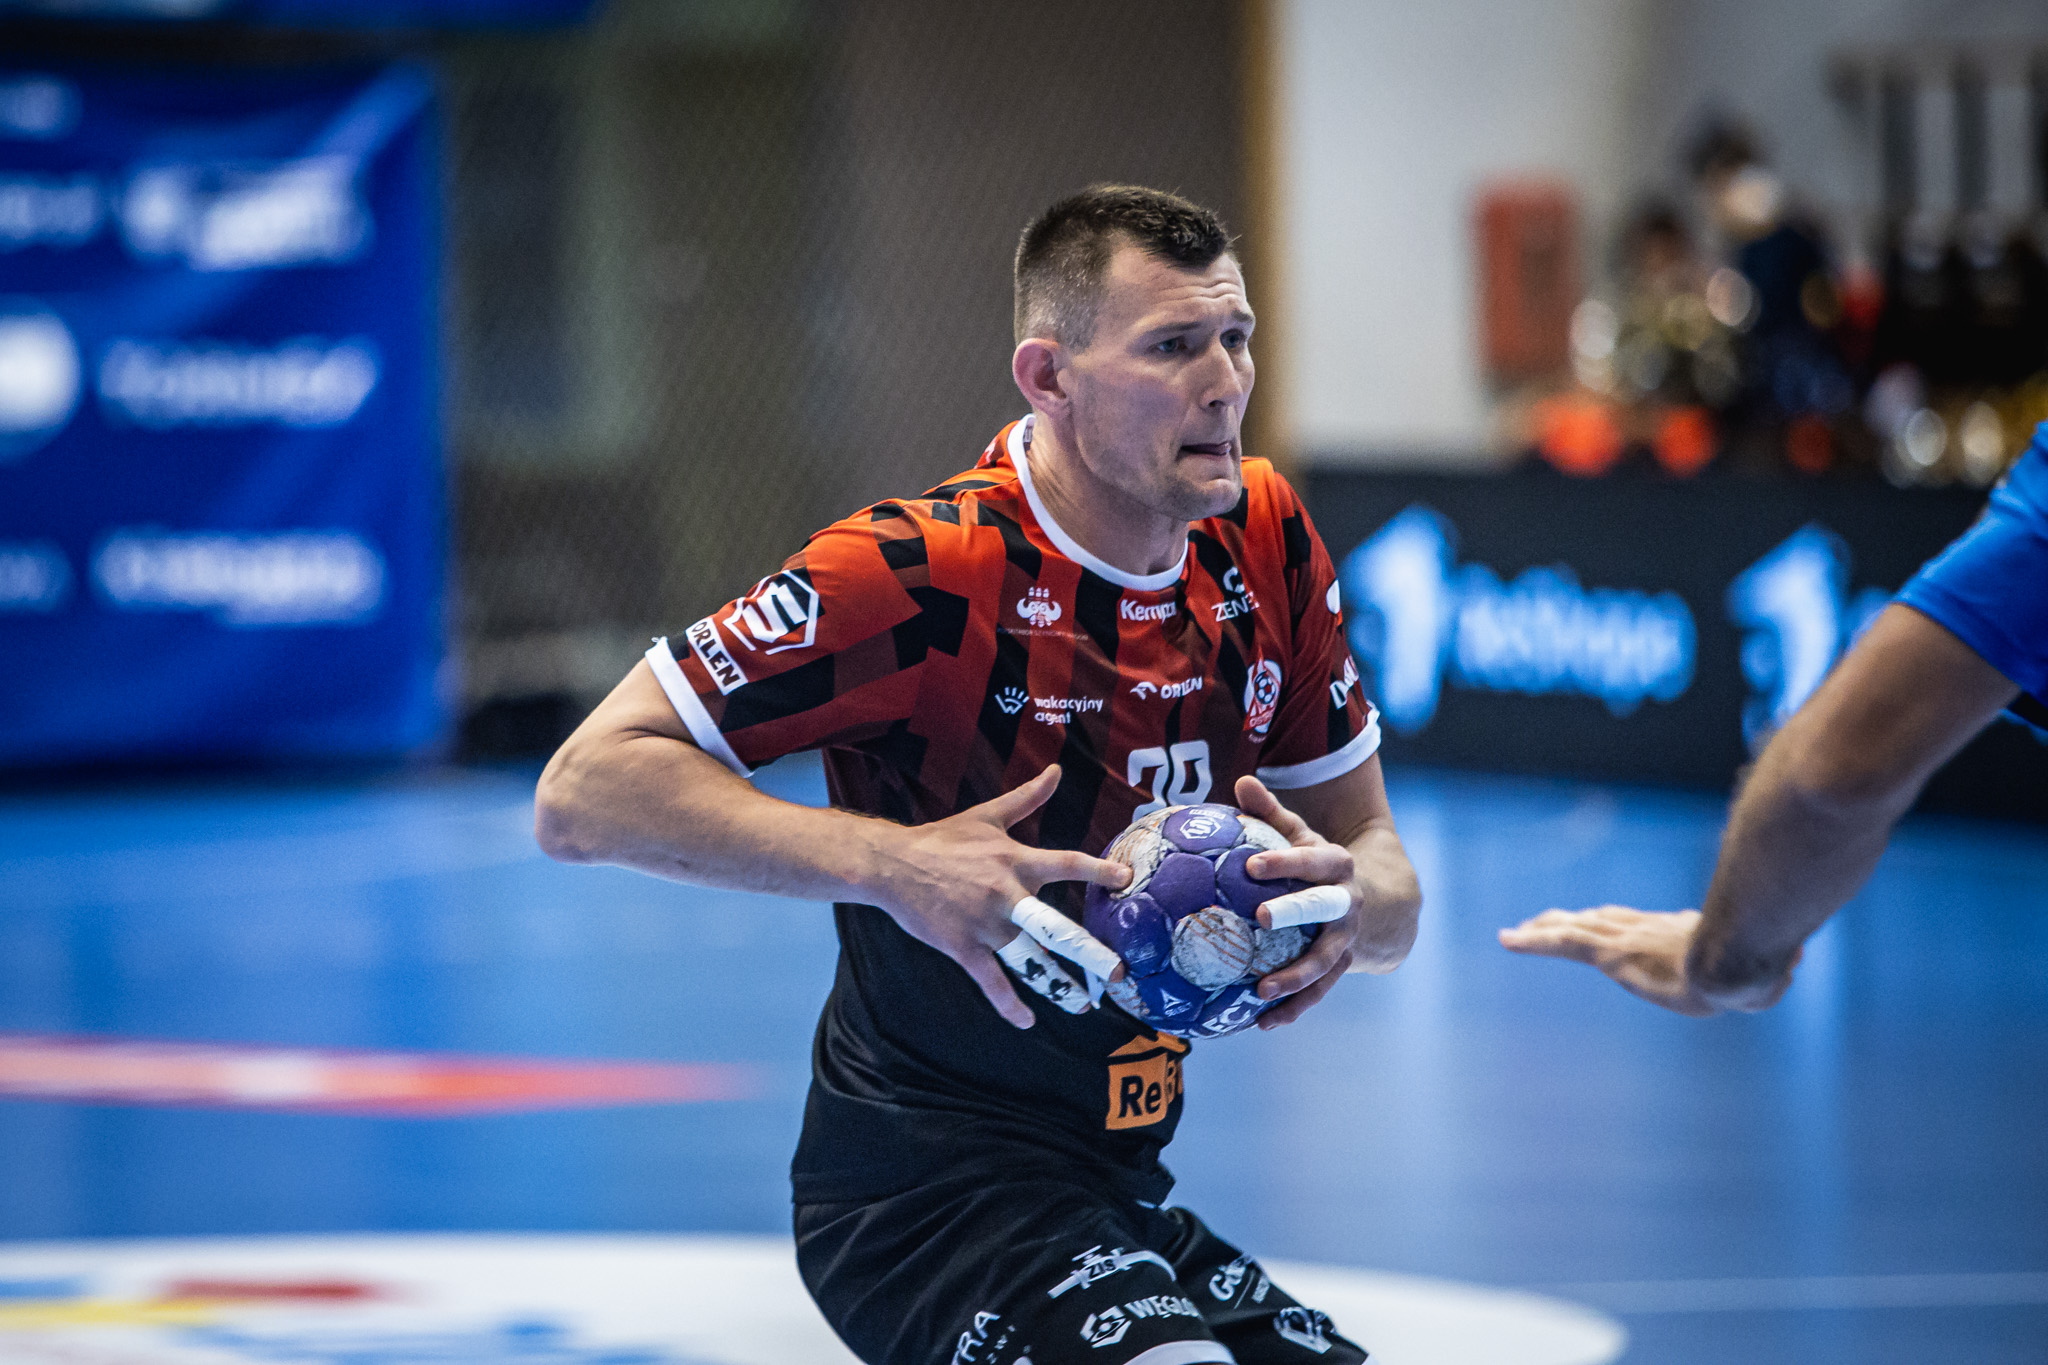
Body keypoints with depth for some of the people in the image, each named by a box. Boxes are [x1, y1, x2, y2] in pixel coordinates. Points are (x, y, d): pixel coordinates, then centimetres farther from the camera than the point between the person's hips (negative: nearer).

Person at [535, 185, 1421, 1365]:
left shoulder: (1266, 545, 1)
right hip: (921, 1203, -7)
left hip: (1118, 1203, 7)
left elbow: (1382, 868, 8)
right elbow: (585, 793, -20)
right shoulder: (921, 572, -18)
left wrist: (1354, 902, -17)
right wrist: (891, 861, -31)